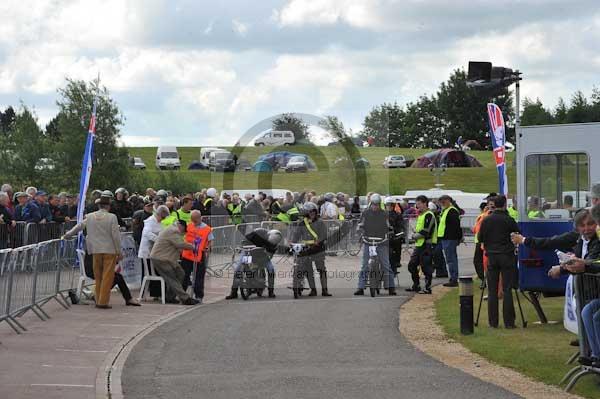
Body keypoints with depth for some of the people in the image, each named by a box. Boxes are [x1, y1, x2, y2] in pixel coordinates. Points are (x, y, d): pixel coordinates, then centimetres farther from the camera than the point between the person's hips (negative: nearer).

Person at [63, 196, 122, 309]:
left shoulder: (90, 217, 4)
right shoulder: (111, 217, -6)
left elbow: (79, 226, 16)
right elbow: (116, 236, -7)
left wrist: (67, 235, 31)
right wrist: (119, 252, 0)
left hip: (96, 250, 4)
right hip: (110, 250, -4)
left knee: (98, 276, 12)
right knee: (107, 276, -2)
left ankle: (98, 301, 15)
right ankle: (103, 302, -5)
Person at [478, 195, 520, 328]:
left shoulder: (486, 220, 0)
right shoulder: (509, 220, -7)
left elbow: (480, 238, 6)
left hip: (491, 256, 2)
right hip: (506, 256, -2)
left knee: (492, 290, 6)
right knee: (507, 290, 0)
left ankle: (493, 322, 5)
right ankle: (509, 322, -2)